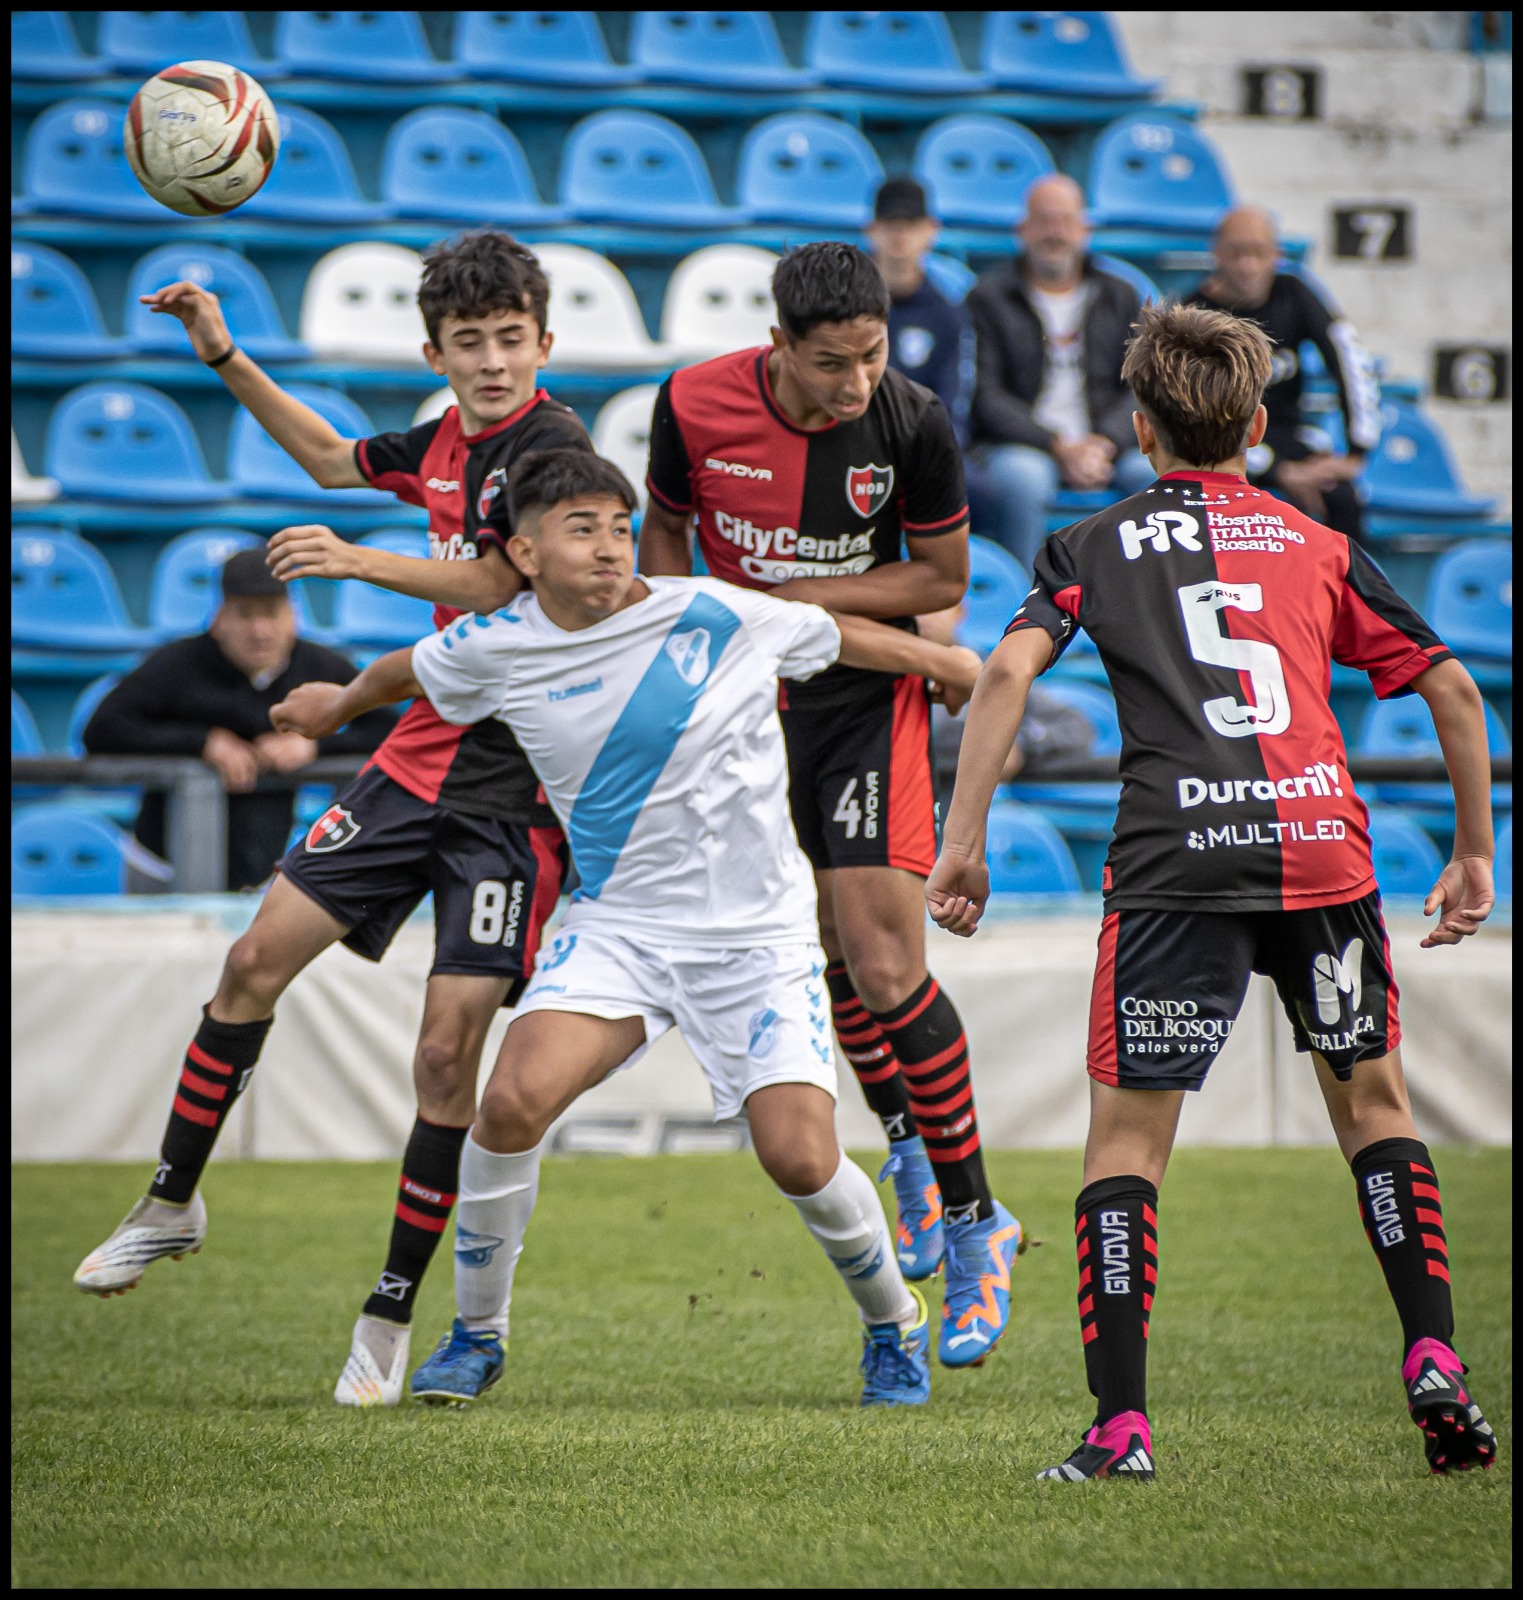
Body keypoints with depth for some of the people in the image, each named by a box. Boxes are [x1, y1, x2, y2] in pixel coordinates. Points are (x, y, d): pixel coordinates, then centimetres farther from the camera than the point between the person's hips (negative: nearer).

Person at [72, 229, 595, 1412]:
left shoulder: (554, 443, -13)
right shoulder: (445, 442, 10)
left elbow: (496, 583, -22)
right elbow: (332, 459, 29)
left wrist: (360, 561, -29)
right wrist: (226, 357, 24)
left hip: (516, 790, -7)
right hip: (422, 755, 7)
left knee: (450, 1044, -10)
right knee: (260, 958, 4)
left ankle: (393, 1316, 0)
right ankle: (173, 1203, 22)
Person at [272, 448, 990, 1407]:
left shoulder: (715, 618, -12)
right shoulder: (494, 651, -5)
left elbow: (841, 636, 6)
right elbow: (409, 671, 19)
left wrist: (962, 670, 18)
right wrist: (338, 704, 37)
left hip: (757, 932, -2)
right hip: (619, 924, 2)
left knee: (801, 1158, -12)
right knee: (514, 1101, -20)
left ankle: (896, 1324, 19)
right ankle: (477, 1336, 1)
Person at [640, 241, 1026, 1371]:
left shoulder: (913, 423, -19)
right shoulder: (697, 405, -14)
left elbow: (943, 576, -7)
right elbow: (665, 529, 6)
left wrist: (805, 599, -18)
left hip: (870, 692, -3)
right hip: (752, 696, 3)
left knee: (886, 968, -13)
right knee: (829, 948, 10)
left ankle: (975, 1225, -3)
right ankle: (911, 1152, 36)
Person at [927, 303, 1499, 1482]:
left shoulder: (1096, 546, 14)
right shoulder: (1320, 547, 19)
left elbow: (1008, 671, -2)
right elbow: (1452, 686, 16)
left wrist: (963, 840, -2)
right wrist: (1474, 854, 24)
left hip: (1178, 858, -2)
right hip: (1323, 843, 2)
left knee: (1128, 1130, 4)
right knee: (1371, 1097, 21)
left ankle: (1121, 1421, -6)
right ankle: (1435, 1362, 9)